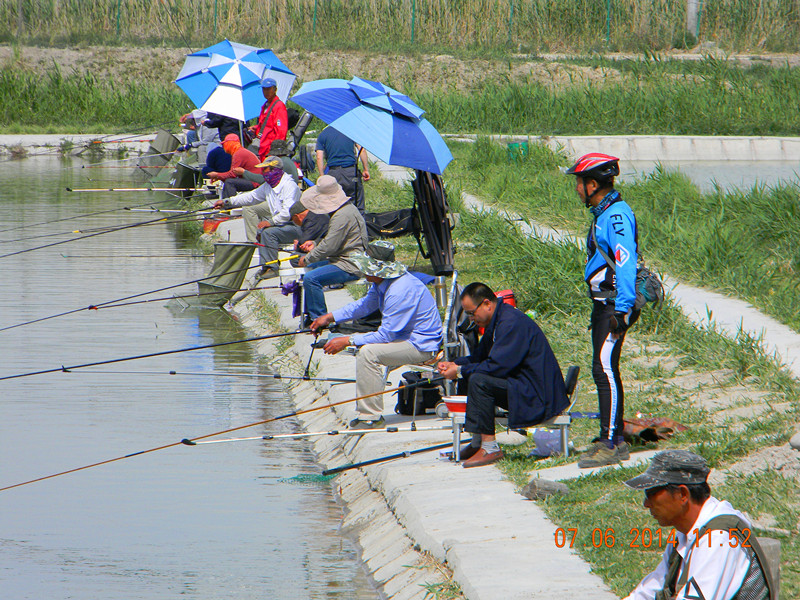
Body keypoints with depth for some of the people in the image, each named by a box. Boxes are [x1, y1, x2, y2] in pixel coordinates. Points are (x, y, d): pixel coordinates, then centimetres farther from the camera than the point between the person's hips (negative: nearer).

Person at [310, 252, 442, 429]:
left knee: (368, 352, -24)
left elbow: (385, 335, -24)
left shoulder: (400, 291, -28)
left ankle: (371, 418, -18)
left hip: (422, 346, -11)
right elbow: (367, 304, 20)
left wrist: (347, 341, -18)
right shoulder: (383, 280, 2)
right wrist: (330, 317, 13)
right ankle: (366, 412, 18)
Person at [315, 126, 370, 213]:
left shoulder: (322, 135, 7)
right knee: (358, 207, 3)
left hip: (333, 173, 1)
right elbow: (362, 150, -1)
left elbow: (319, 158, -1)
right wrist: (366, 169, 3)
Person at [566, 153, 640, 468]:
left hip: (614, 304, -11)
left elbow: (625, 263, -23)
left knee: (604, 369, -13)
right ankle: (613, 439, 19)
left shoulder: (616, 216, -17)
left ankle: (611, 445, -14)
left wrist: (621, 311, -25)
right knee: (604, 369, 13)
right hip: (603, 303, 11)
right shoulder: (603, 214, 16)